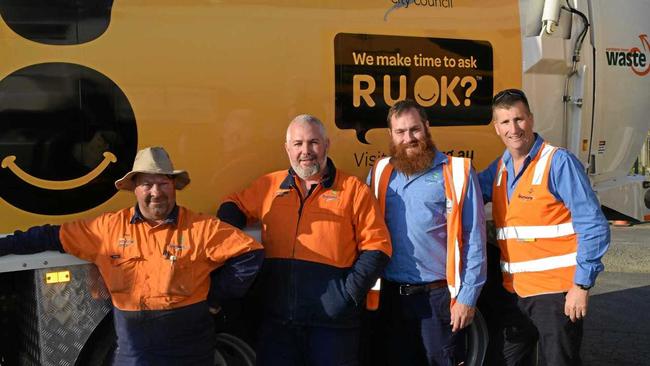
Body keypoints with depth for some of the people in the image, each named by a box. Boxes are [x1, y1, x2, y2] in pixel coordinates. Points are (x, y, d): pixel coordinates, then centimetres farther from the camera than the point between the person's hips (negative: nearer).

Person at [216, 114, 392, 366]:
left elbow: (376, 246, 0)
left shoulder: (353, 189, 2)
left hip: (332, 320, -2)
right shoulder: (268, 186, 12)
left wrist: (352, 291, -11)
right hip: (277, 319, 3)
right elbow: (235, 206, 24)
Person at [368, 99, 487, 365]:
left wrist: (467, 296, -10)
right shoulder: (379, 173, 7)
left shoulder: (456, 172, -5)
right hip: (391, 297, 4)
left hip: (439, 297, -3)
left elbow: (474, 239, -6)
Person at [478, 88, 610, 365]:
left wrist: (582, 285, -17)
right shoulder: (499, 168, 8)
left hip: (556, 291, -7)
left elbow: (594, 228, -14)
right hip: (512, 291, 7)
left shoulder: (559, 163, -12)